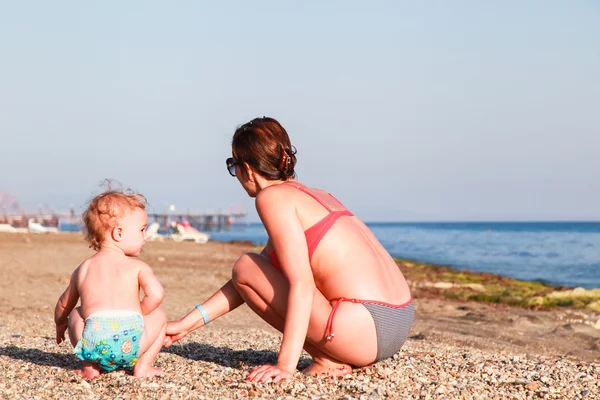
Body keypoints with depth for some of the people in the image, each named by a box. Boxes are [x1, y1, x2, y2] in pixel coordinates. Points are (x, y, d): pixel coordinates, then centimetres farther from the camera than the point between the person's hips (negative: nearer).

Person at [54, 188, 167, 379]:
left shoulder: (83, 269, 22)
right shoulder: (136, 266, 11)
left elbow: (64, 305, 34)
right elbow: (156, 293, -5)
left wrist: (60, 324, 57)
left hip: (93, 343, 2)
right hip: (130, 343, -2)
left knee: (75, 314, 35)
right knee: (158, 315, 27)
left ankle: (90, 366, 22)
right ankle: (143, 366, 16)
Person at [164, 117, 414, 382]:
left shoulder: (273, 197, -6)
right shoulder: (312, 195, 22)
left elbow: (301, 286, -17)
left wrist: (286, 365, -19)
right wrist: (189, 323, 24)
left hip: (364, 330, -9)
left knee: (245, 267, 1)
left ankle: (327, 360, -2)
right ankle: (337, 357, 12)